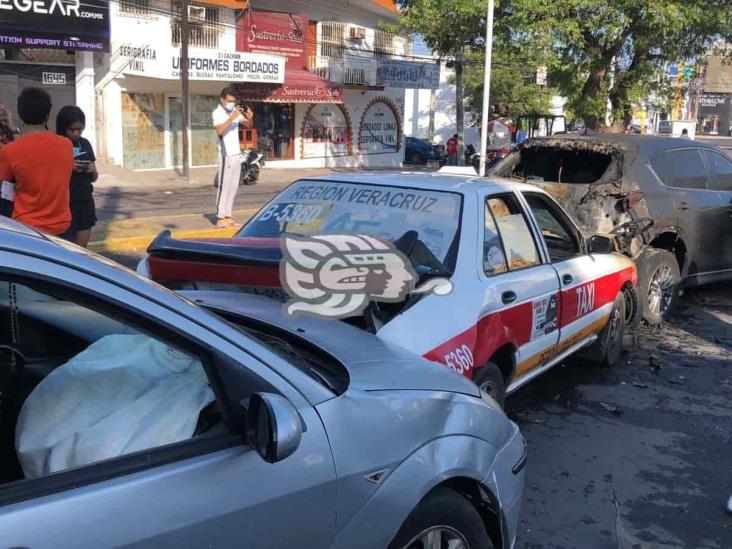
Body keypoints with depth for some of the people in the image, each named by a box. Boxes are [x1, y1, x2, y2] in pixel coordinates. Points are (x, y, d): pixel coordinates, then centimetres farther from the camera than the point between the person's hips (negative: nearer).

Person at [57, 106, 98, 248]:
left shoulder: (85, 144, 9)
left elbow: (94, 178, 16)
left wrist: (92, 170, -5)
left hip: (85, 202, 5)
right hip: (64, 204, -5)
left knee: (82, 247, 7)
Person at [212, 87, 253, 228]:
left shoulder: (235, 111, 13)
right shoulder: (217, 113, -9)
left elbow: (248, 126, 15)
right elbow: (219, 130, -25)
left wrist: (250, 118, -6)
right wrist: (232, 118, -32)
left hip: (237, 154, 8)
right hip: (226, 155, -8)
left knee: (233, 187, 8)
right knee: (224, 187, -7)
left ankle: (227, 217, 13)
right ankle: (220, 219, -5)